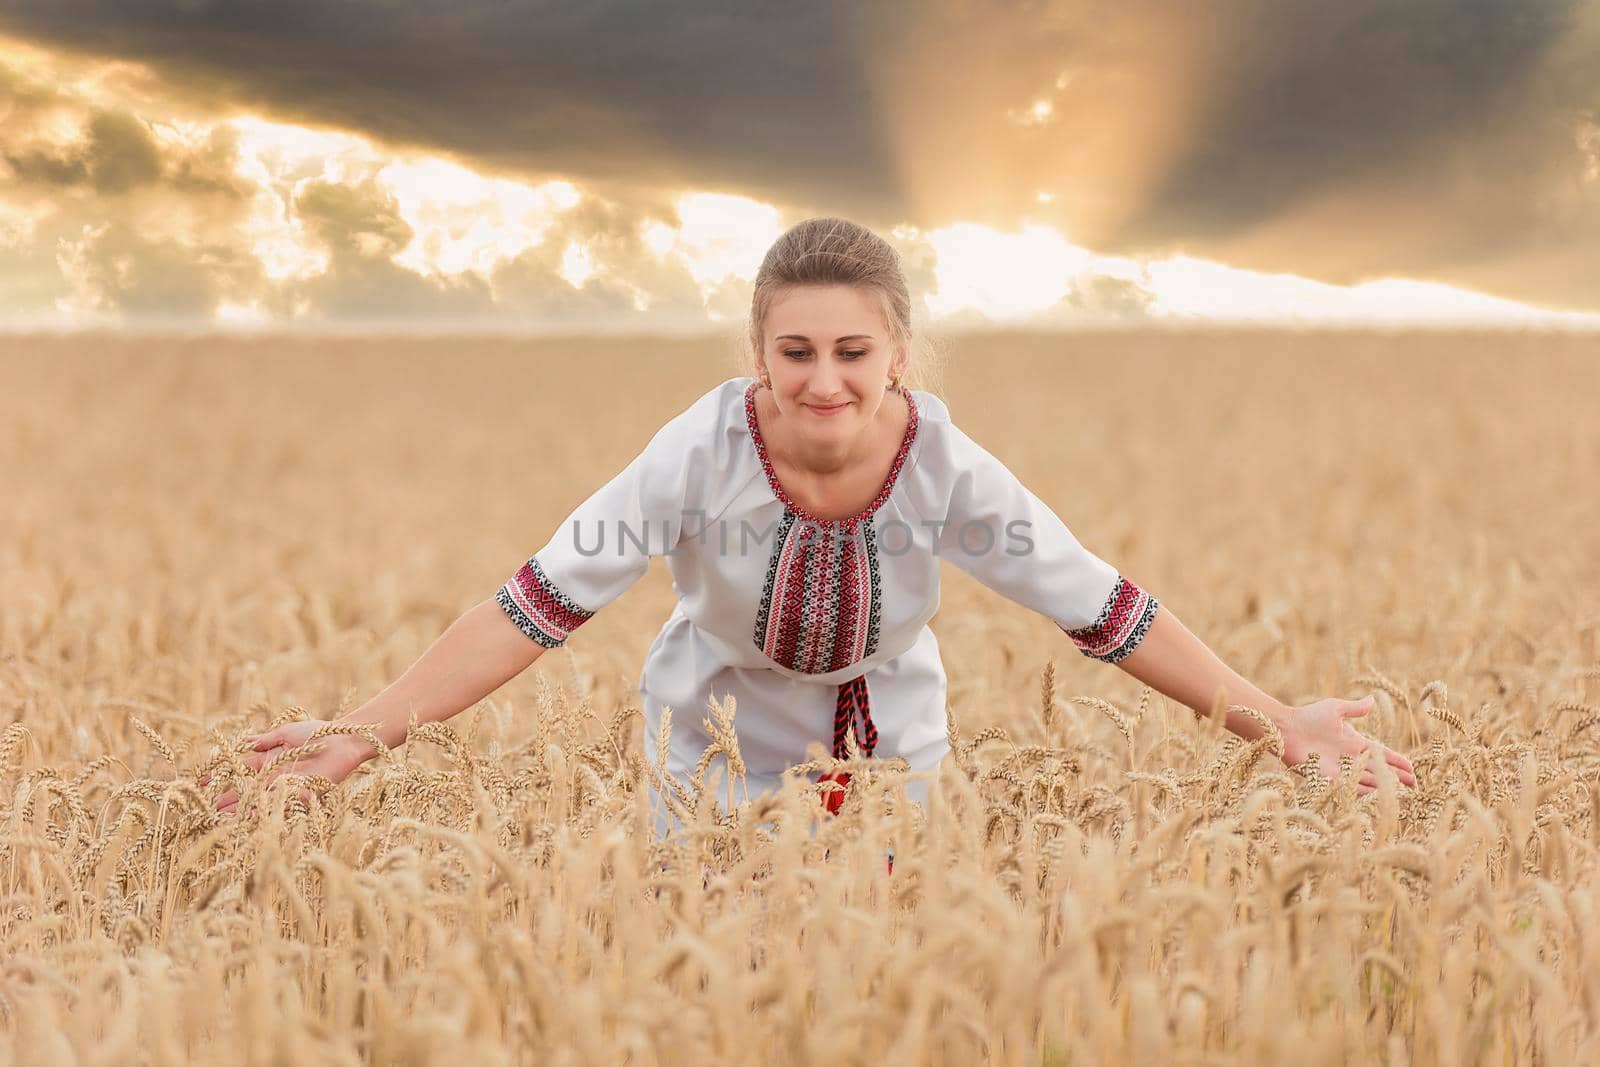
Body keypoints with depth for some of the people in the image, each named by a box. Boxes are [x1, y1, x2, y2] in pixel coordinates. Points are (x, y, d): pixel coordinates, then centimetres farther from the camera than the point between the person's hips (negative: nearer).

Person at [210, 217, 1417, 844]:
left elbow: (1108, 610, -17)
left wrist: (1277, 720, -22)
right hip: (724, 756, -1)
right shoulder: (704, 451, -28)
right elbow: (537, 605, -29)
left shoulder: (945, 466, -23)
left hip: (890, 753, 1)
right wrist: (366, 737, -37)